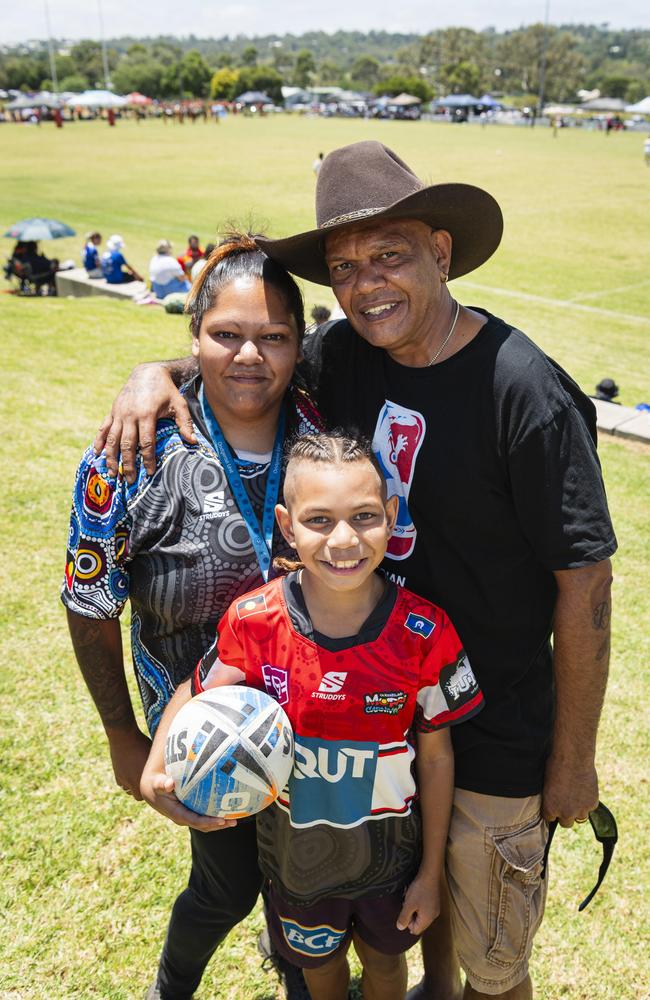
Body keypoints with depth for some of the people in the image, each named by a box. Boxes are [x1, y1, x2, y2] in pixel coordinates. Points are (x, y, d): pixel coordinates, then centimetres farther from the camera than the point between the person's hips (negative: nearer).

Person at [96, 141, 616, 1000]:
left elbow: (585, 583, -19)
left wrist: (574, 759, -11)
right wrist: (163, 371, -12)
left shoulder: (526, 394, -24)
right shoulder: (346, 356, -7)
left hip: (498, 739, -5)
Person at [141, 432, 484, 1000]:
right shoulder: (252, 621, -24)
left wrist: (431, 873, -4)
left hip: (389, 852, -1)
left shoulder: (425, 634, -24)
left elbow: (435, 757, -12)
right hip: (295, 854, 1)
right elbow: (197, 693, -6)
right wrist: (153, 776, -24)